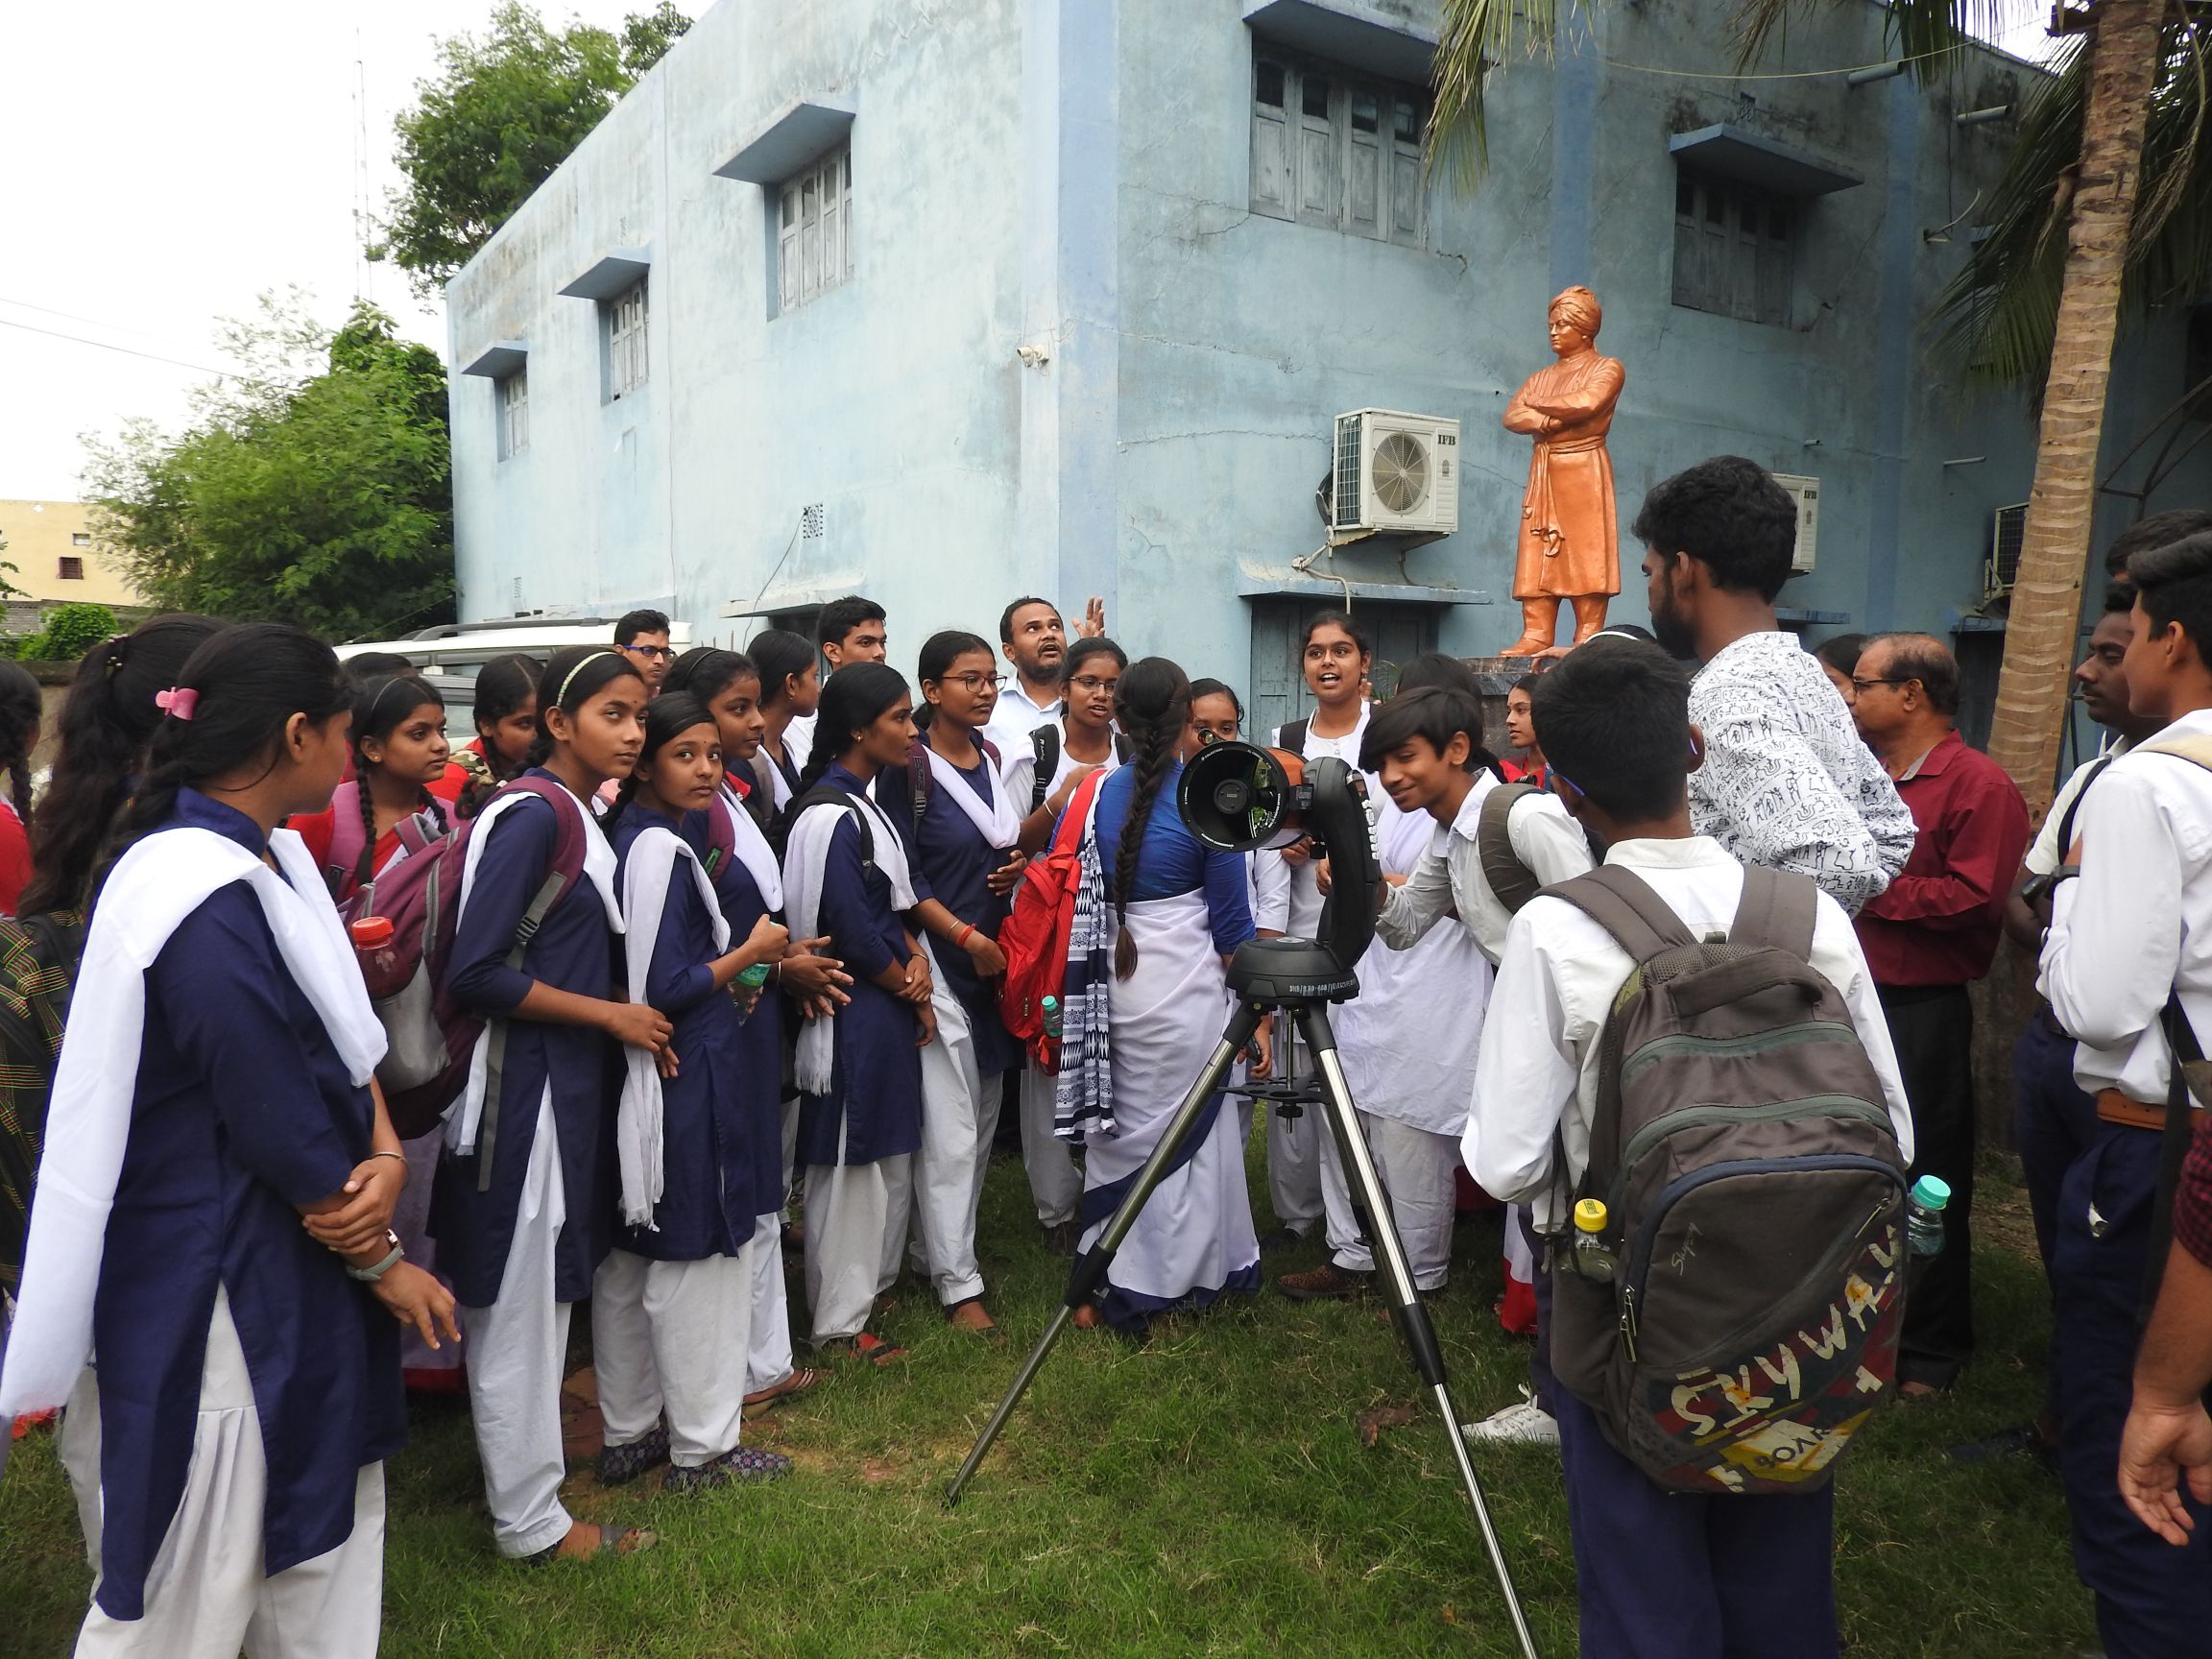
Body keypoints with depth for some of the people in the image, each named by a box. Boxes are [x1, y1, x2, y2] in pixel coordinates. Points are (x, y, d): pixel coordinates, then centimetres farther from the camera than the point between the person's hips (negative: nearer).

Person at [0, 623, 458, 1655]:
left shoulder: (271, 859, 3)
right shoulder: (207, 909, -25)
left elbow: (343, 1035, 6)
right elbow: (280, 1129, -21)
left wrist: (384, 1155, -12)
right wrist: (382, 1261, -7)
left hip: (298, 1269, 9)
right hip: (221, 1289, -9)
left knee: (329, 1538, 22)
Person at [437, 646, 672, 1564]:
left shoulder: (578, 815, 9)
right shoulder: (531, 817, -18)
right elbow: (474, 973, -22)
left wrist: (629, 1020, 5)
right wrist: (611, 1015, -16)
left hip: (568, 1082, 9)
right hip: (524, 1085, -9)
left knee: (543, 1297, 21)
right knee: (518, 1307, 5)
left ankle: (527, 1455, 39)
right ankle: (530, 1520, 20)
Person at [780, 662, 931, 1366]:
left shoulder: (863, 803, 10)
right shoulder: (829, 816, -20)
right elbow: (851, 932, -20)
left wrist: (915, 957, -2)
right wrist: (912, 991, -6)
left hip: (888, 1007, 9)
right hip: (855, 1011, -9)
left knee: (889, 1157, 19)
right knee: (849, 1164, 3)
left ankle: (869, 1281, 36)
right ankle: (839, 1323, 17)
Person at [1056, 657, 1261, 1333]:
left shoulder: (1097, 795, 0)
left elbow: (1071, 899, 3)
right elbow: (1231, 923, -6)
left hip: (1113, 987, 4)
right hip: (1186, 987, -4)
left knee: (1123, 1129, 15)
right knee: (1189, 1130, 9)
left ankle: (1119, 1287, 26)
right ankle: (1191, 1276, 22)